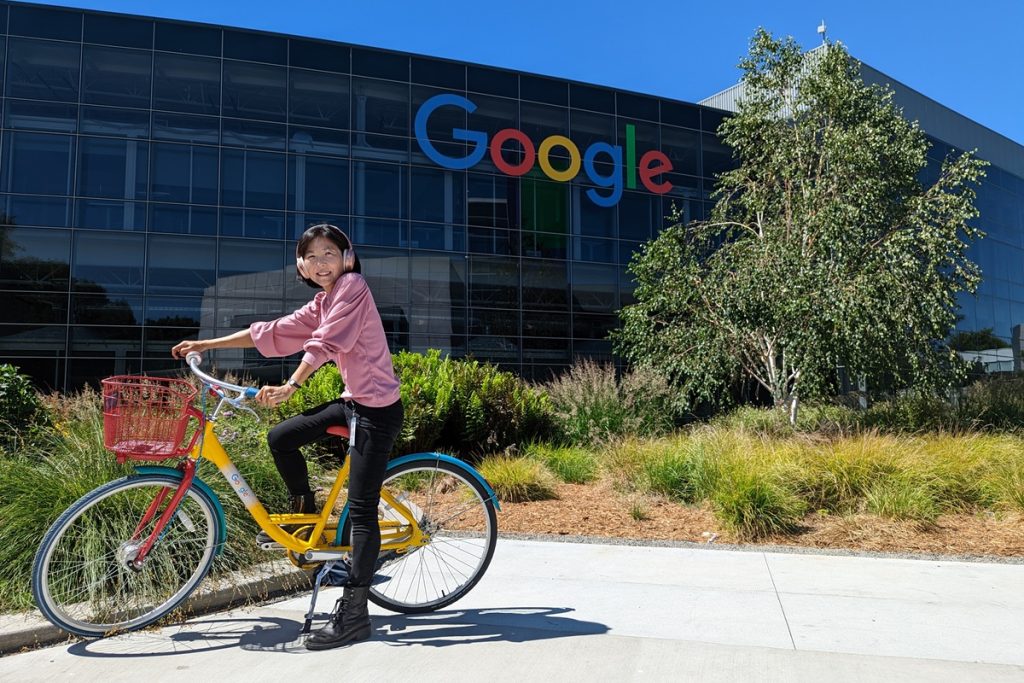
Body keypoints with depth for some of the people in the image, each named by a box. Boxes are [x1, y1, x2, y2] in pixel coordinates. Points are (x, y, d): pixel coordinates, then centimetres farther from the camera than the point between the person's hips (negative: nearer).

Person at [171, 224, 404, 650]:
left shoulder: (352, 286, -11)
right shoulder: (320, 305, 14)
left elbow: (326, 343, -23)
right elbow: (272, 334, 15)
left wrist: (290, 387, -31)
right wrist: (205, 345, 16)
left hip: (376, 408, -9)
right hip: (353, 401, 9)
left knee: (362, 512, -8)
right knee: (281, 438, 9)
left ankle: (353, 615, -2)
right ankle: (309, 517, 28)